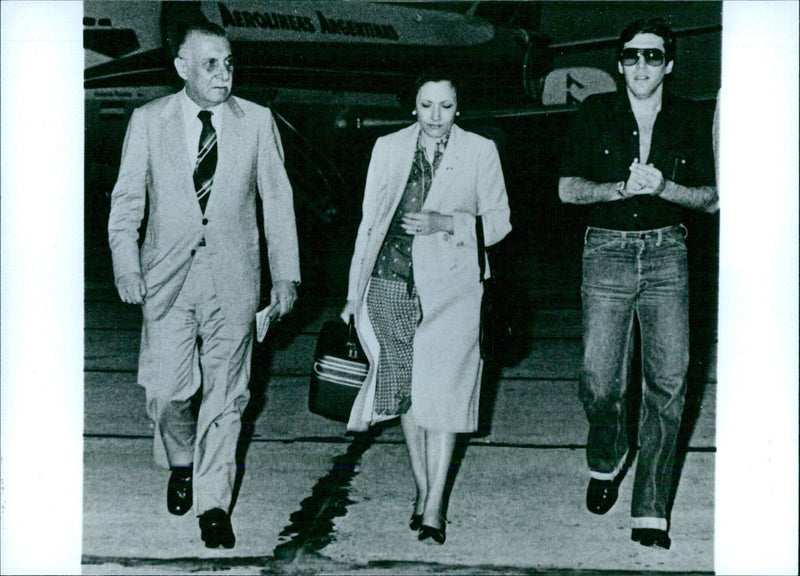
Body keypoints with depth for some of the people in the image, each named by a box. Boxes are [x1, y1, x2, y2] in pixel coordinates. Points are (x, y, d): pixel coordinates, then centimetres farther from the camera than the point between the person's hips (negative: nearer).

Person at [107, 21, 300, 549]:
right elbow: (127, 198, 6)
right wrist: (125, 265, -6)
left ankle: (213, 502, 15)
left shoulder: (257, 121, 2)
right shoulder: (149, 120, 2)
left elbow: (277, 200, 6)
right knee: (166, 390, -2)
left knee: (225, 393, 3)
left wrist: (286, 274, 3)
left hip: (233, 277, 0)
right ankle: (181, 463, 29)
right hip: (168, 274, 0)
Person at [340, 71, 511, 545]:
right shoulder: (389, 148, 8)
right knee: (406, 389, 5)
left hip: (450, 288, -2)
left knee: (441, 392, -8)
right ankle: (422, 488, 20)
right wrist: (356, 293, 11)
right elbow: (370, 220, 12)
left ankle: (435, 506, -3)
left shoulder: (480, 151, 3)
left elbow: (499, 220, 6)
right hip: (392, 283, 2)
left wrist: (447, 224, -12)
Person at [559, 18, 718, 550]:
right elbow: (568, 188, 3)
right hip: (608, 250, 0)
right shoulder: (596, 113, 5)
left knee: (669, 383, -9)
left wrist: (662, 186, -12)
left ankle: (651, 513, -4)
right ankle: (606, 462, 27)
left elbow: (711, 199, 6)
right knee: (600, 382, -7)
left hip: (666, 253, 1)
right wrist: (623, 188, -14)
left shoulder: (690, 120, 7)